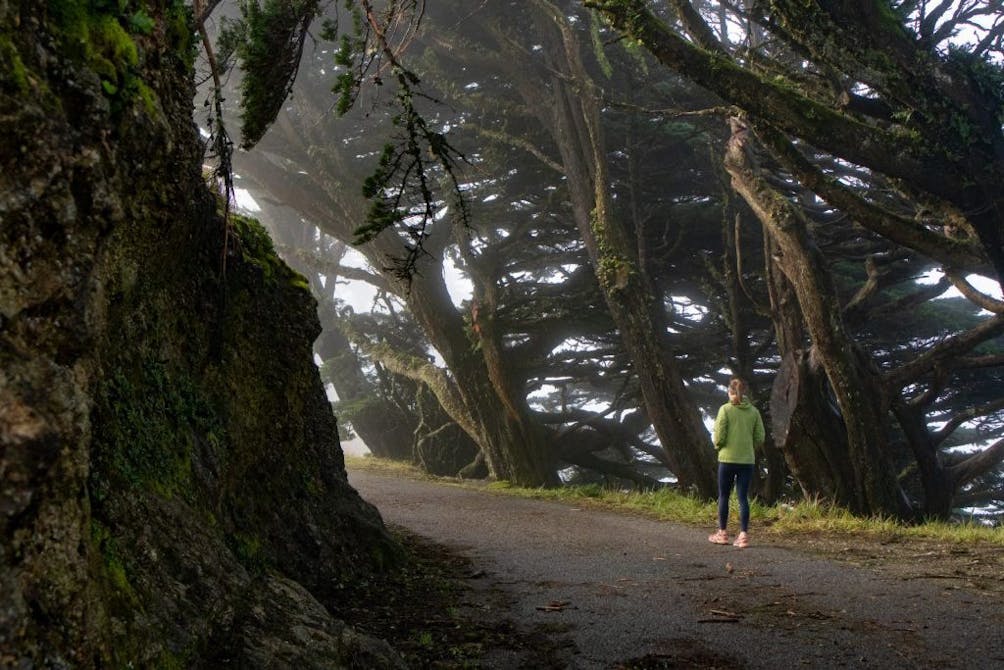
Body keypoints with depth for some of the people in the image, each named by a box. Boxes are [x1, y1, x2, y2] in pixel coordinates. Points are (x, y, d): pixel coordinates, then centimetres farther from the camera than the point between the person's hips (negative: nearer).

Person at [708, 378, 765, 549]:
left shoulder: (725, 409, -9)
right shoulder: (754, 411, 2)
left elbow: (719, 437, -12)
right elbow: (759, 438, 2)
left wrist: (717, 444, 9)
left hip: (727, 459, -3)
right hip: (747, 460, 3)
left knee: (723, 496, 11)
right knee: (743, 497, 8)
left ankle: (722, 533, 17)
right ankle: (744, 535, 4)